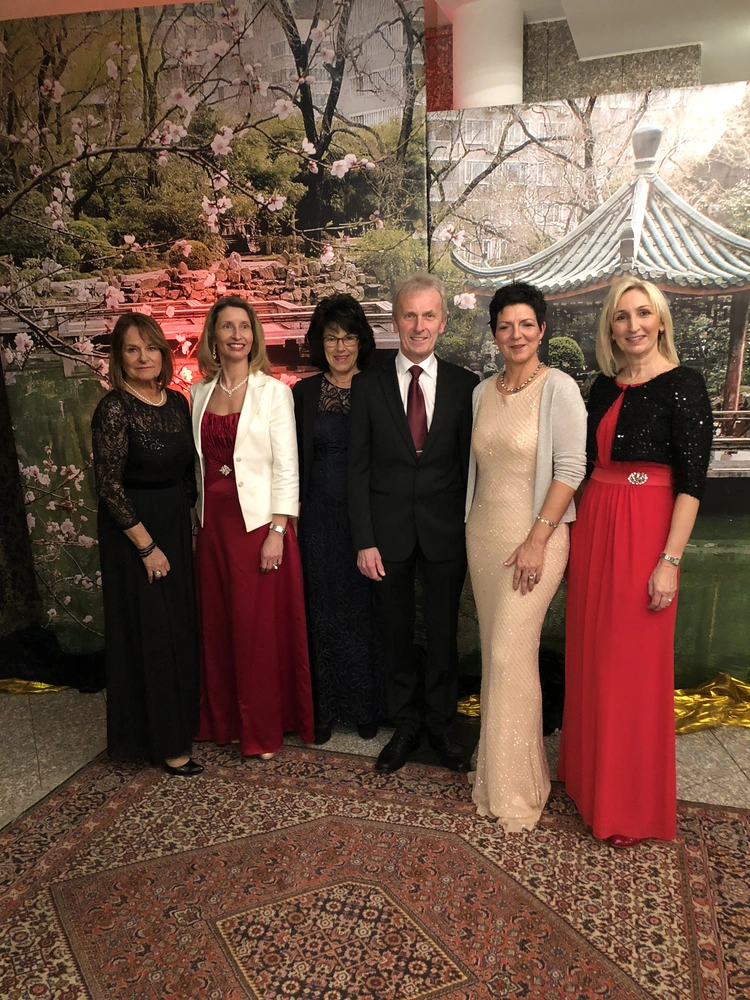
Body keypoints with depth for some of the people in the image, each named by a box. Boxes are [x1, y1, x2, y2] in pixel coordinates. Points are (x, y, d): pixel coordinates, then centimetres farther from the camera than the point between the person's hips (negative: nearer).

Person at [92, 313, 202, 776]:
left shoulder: (176, 401, 4)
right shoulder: (114, 409, -15)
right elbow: (110, 486, -16)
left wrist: (188, 522, 8)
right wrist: (147, 546, -15)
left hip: (178, 527, 7)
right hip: (135, 532, -6)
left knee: (183, 627, 15)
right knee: (151, 633, 3)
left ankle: (182, 718, 35)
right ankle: (164, 742, 18)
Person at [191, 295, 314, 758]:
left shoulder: (273, 391, -4)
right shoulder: (200, 393, 9)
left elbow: (286, 467, -8)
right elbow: (198, 462, 13)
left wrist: (277, 532, -14)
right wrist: (200, 517, 8)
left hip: (259, 522, -4)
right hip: (214, 523, 5)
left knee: (261, 628, 3)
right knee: (218, 625, 12)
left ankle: (263, 731, 19)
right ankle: (223, 721, 30)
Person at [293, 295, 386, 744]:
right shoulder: (303, 393, 5)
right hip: (320, 518, 1)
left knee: (365, 609, 6)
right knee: (323, 610, 8)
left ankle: (367, 708, 23)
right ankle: (325, 708, 22)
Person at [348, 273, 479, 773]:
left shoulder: (464, 385, 1)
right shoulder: (368, 385, 1)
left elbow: (471, 464, 2)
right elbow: (359, 468, -1)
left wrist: (472, 531, -2)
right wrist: (364, 539, -6)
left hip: (446, 531, 0)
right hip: (389, 531, 0)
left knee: (444, 635, 10)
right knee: (397, 634, 12)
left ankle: (441, 726, 30)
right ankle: (405, 726, 30)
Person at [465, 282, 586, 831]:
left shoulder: (559, 388, -9)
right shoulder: (483, 392, 9)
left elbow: (571, 469, -14)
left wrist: (538, 539, -17)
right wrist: (472, 528, 11)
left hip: (534, 536, -6)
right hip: (483, 533, 6)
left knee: (512, 655, -4)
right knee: (494, 652, 12)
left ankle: (516, 788, 14)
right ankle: (497, 768, 27)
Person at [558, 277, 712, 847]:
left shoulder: (682, 385, -8)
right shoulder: (605, 385, 10)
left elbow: (692, 479, -12)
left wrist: (669, 561, -17)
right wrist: (579, 533, 9)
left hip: (644, 533, -6)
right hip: (592, 527, 6)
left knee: (635, 666, 3)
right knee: (590, 657, 15)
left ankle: (634, 804, 22)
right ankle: (590, 772, 35)